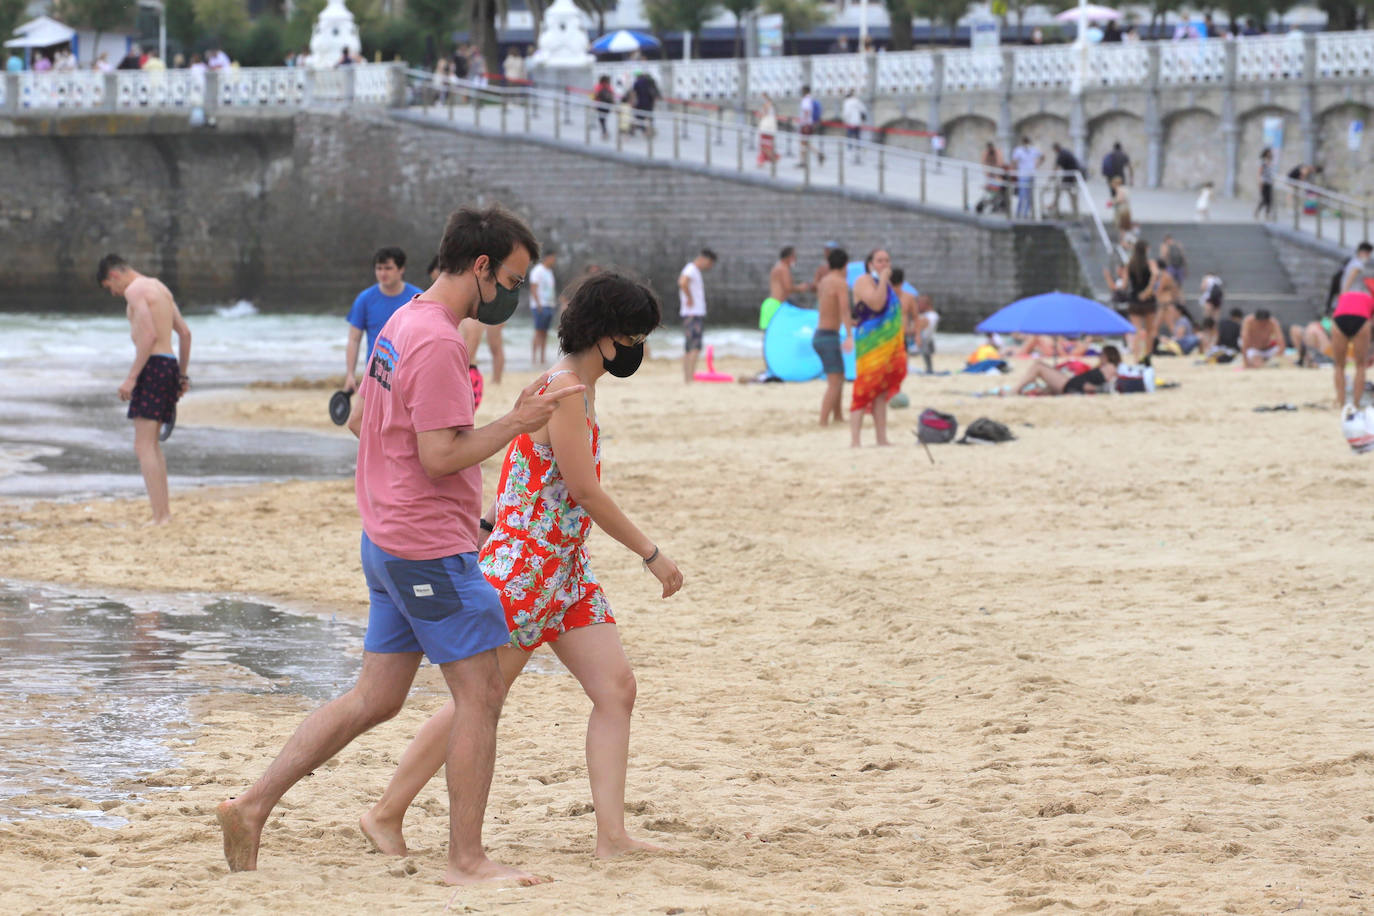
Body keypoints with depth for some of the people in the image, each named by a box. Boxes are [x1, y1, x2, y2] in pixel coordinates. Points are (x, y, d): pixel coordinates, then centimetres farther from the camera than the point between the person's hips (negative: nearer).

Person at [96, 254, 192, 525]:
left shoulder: (135, 290, -9)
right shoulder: (160, 287, 20)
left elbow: (149, 335, -20)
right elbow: (185, 333, 22)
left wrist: (131, 377, -20)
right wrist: (183, 374, 25)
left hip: (153, 364, -9)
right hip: (170, 364, 9)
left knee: (143, 446, -10)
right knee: (152, 442, 20)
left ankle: (160, 517, -18)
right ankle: (164, 510, 21)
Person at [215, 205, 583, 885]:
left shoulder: (401, 324, 13)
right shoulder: (439, 343, -19)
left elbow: (360, 419, 23)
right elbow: (439, 458, -22)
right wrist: (517, 423, -15)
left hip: (386, 542, 10)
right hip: (432, 548, -10)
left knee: (374, 700, 13)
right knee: (481, 694, -2)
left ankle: (251, 808, 11)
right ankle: (466, 859, 2)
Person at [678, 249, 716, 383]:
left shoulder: (695, 271, 20)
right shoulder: (691, 270, -11)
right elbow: (683, 282, -30)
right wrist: (690, 299, -20)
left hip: (698, 314, 10)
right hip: (693, 314, -10)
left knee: (689, 349, 9)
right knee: (695, 348, -15)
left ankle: (687, 378, 9)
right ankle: (690, 377, -21)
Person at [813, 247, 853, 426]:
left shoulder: (823, 282, 14)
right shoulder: (841, 283, -13)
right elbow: (844, 310, -26)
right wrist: (849, 336, -37)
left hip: (819, 335, 9)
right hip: (829, 337, -9)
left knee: (840, 378, 22)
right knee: (834, 383, -12)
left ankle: (838, 417, 31)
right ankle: (824, 422, -19)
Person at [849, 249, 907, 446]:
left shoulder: (886, 284, 20)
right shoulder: (864, 281, -7)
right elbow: (876, 304, -23)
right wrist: (883, 280, -18)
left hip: (889, 347, 8)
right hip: (871, 345, -8)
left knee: (882, 393, 8)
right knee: (865, 389, -13)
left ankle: (882, 439, 10)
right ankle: (854, 440, -16)